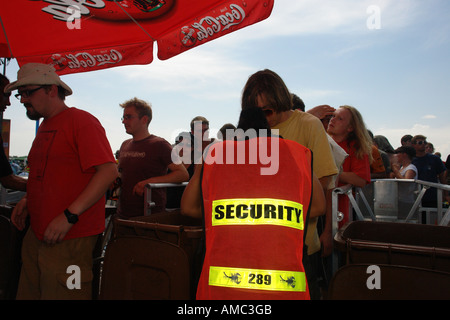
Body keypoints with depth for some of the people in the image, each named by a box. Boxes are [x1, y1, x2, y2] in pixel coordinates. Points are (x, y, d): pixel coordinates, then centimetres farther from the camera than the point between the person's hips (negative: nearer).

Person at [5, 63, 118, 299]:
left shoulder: (81, 121, -11)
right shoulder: (44, 127, 17)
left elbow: (108, 171, -20)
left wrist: (69, 216, -23)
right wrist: (28, 200, 12)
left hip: (69, 239, -8)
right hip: (36, 234, 8)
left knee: (62, 294, 0)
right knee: (28, 293, 14)